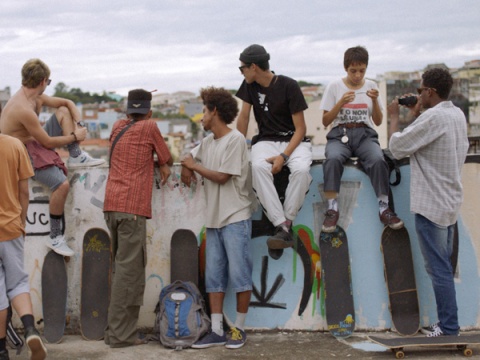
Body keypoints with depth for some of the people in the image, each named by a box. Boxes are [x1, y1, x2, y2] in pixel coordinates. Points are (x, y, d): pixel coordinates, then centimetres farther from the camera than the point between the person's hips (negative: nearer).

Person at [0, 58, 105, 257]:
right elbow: (48, 142, -23)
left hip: (36, 143, 10)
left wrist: (78, 125, -3)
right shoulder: (23, 109, -29)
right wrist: (75, 137, -11)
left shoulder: (37, 97, 0)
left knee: (64, 111, 6)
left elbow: (68, 103, 13)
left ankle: (76, 157, 3)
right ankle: (55, 237, -16)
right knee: (62, 184, -28)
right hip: (23, 154, -10)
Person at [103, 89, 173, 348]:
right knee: (129, 270, -6)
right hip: (132, 207, -6)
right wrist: (164, 165, 32)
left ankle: (118, 329, 15)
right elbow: (166, 158, 11)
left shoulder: (117, 127, 17)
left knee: (122, 267, 14)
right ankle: (120, 334, -7)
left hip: (111, 205, 7)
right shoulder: (149, 127, 2)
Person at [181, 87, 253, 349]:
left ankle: (239, 329, 8)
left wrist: (194, 166, -2)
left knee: (240, 274, -2)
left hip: (236, 218, -8)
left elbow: (222, 176, -14)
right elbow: (190, 156, 30)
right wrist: (186, 167, 8)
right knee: (214, 277, 6)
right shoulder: (207, 143, 12)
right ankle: (217, 332, 10)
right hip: (213, 219, 8)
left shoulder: (235, 140, -10)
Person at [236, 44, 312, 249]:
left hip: (294, 141, -3)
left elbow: (300, 129, -12)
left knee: (301, 170, -37)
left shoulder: (289, 86, -11)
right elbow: (244, 116, 9)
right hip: (266, 141, 3)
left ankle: (286, 223, -26)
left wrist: (284, 156, -23)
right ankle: (281, 227, -37)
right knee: (258, 167, -34)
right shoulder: (250, 85, 3)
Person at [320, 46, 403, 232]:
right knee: (333, 159, -36)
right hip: (340, 134, -1)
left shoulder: (371, 86, 9)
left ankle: (383, 208, -25)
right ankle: (332, 208, -32)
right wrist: (341, 102, -13)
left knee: (378, 160, -32)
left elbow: (378, 121, 9)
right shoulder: (334, 86, 3)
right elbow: (325, 121, 1)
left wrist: (375, 101, -8)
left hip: (365, 134, 1)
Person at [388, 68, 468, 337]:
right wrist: (417, 113, 14)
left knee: (438, 269, -4)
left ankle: (449, 329, 0)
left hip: (432, 204, -9)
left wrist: (394, 117, 1)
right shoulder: (458, 114, 9)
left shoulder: (433, 117, -19)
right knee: (443, 266, 14)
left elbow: (398, 147, -15)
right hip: (451, 201, 9)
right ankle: (448, 324, 19)